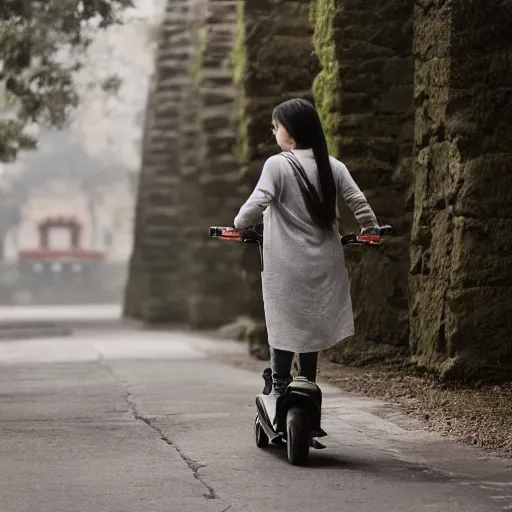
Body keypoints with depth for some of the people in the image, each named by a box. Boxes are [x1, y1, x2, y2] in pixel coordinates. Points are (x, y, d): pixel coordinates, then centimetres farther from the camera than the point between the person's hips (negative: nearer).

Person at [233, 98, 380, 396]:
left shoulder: (277, 165, -11)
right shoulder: (332, 166, 2)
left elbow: (257, 204, -19)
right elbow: (359, 202, 1)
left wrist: (239, 224, -1)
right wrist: (370, 229, 18)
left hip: (287, 266, -4)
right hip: (324, 263, 4)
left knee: (284, 326, 4)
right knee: (312, 324, 13)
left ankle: (280, 388, 2)